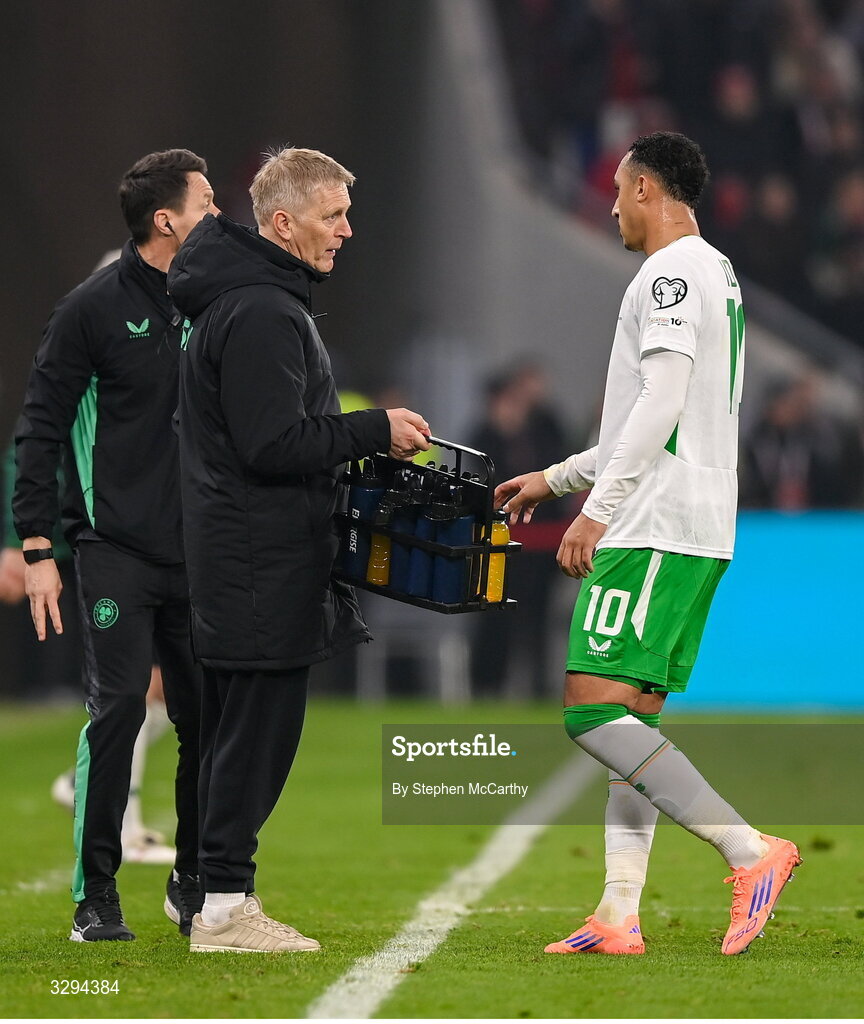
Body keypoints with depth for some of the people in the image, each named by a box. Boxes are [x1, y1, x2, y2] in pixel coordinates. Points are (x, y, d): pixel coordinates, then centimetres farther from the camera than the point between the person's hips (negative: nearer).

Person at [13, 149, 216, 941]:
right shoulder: (95, 308, -5)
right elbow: (40, 430, -4)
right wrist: (37, 548, -10)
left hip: (198, 557, 5)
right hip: (117, 553, -5)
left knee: (206, 718, 4)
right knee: (117, 709, -12)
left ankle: (194, 883, 19)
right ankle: (96, 892, -3)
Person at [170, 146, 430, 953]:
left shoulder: (249, 300, 16)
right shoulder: (261, 313, -18)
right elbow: (274, 446, -22)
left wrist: (364, 437, 14)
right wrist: (376, 430, -14)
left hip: (238, 558, 11)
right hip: (264, 564, -11)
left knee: (236, 729, 13)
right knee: (259, 726, -7)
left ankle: (220, 898, 17)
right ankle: (223, 907, -5)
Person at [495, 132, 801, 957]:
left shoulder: (671, 272, -10)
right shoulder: (715, 274, 22)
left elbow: (660, 407, -21)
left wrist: (597, 510, -21)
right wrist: (556, 478, 31)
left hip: (656, 530, -10)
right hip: (696, 528, 10)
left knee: (593, 710, -15)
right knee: (629, 717, 7)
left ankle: (749, 849, -19)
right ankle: (620, 915, 3)